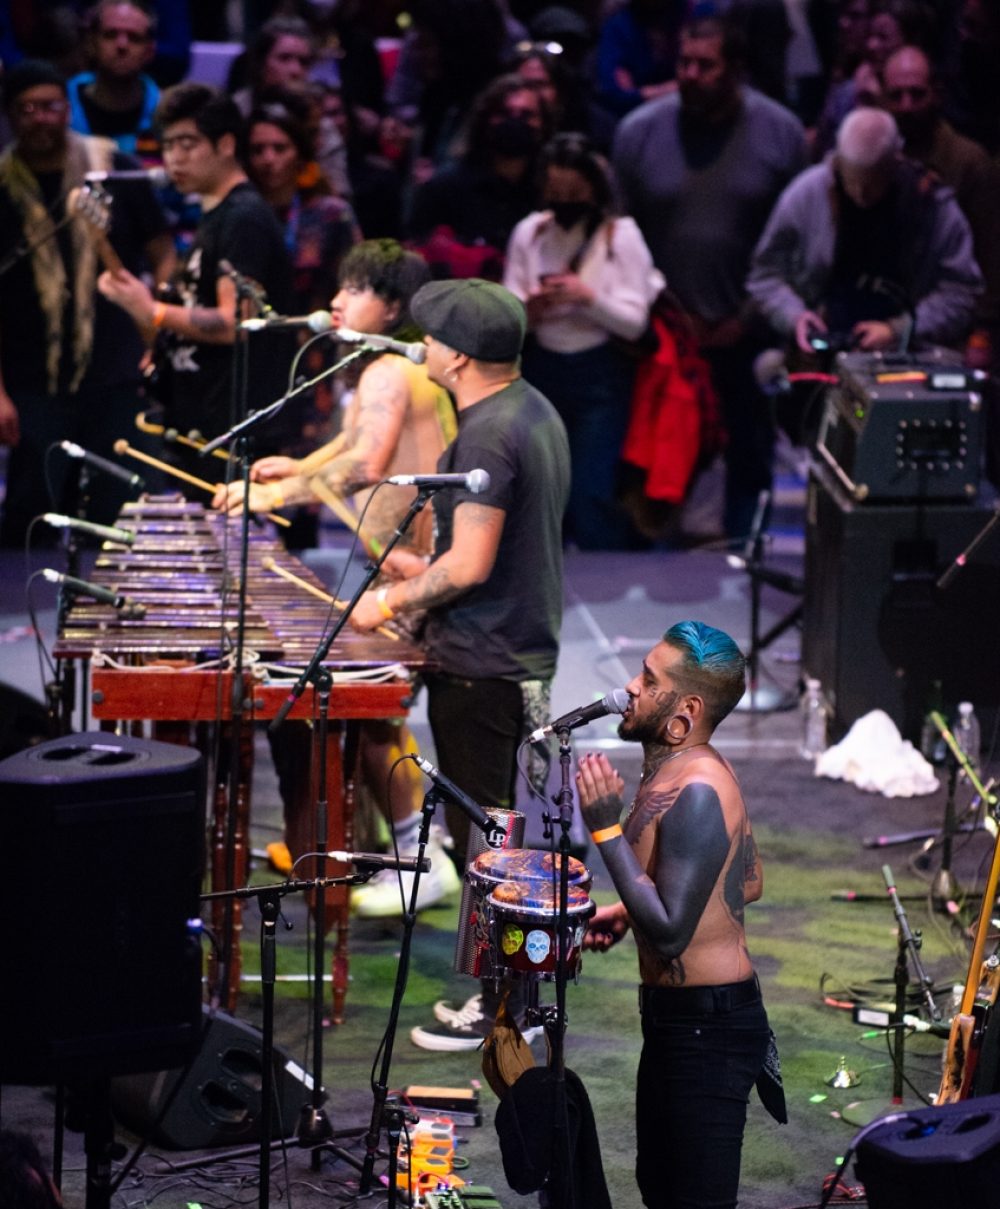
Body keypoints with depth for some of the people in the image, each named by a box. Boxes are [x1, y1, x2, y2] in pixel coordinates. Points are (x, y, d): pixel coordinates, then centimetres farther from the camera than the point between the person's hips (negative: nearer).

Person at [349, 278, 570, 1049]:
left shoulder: (486, 436, -22)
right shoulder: (536, 413, 10)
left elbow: (470, 565, -26)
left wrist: (392, 602, -13)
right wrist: (430, 572, 19)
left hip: (482, 666, -10)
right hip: (524, 652, 10)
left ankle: (504, 1010, 5)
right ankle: (501, 987, 26)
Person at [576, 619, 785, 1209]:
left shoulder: (695, 792, -24)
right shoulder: (688, 767, 8)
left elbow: (669, 933, -28)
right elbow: (749, 883, 19)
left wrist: (607, 829, -26)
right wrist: (629, 911, 17)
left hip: (707, 1027, -11)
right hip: (677, 1019, 11)